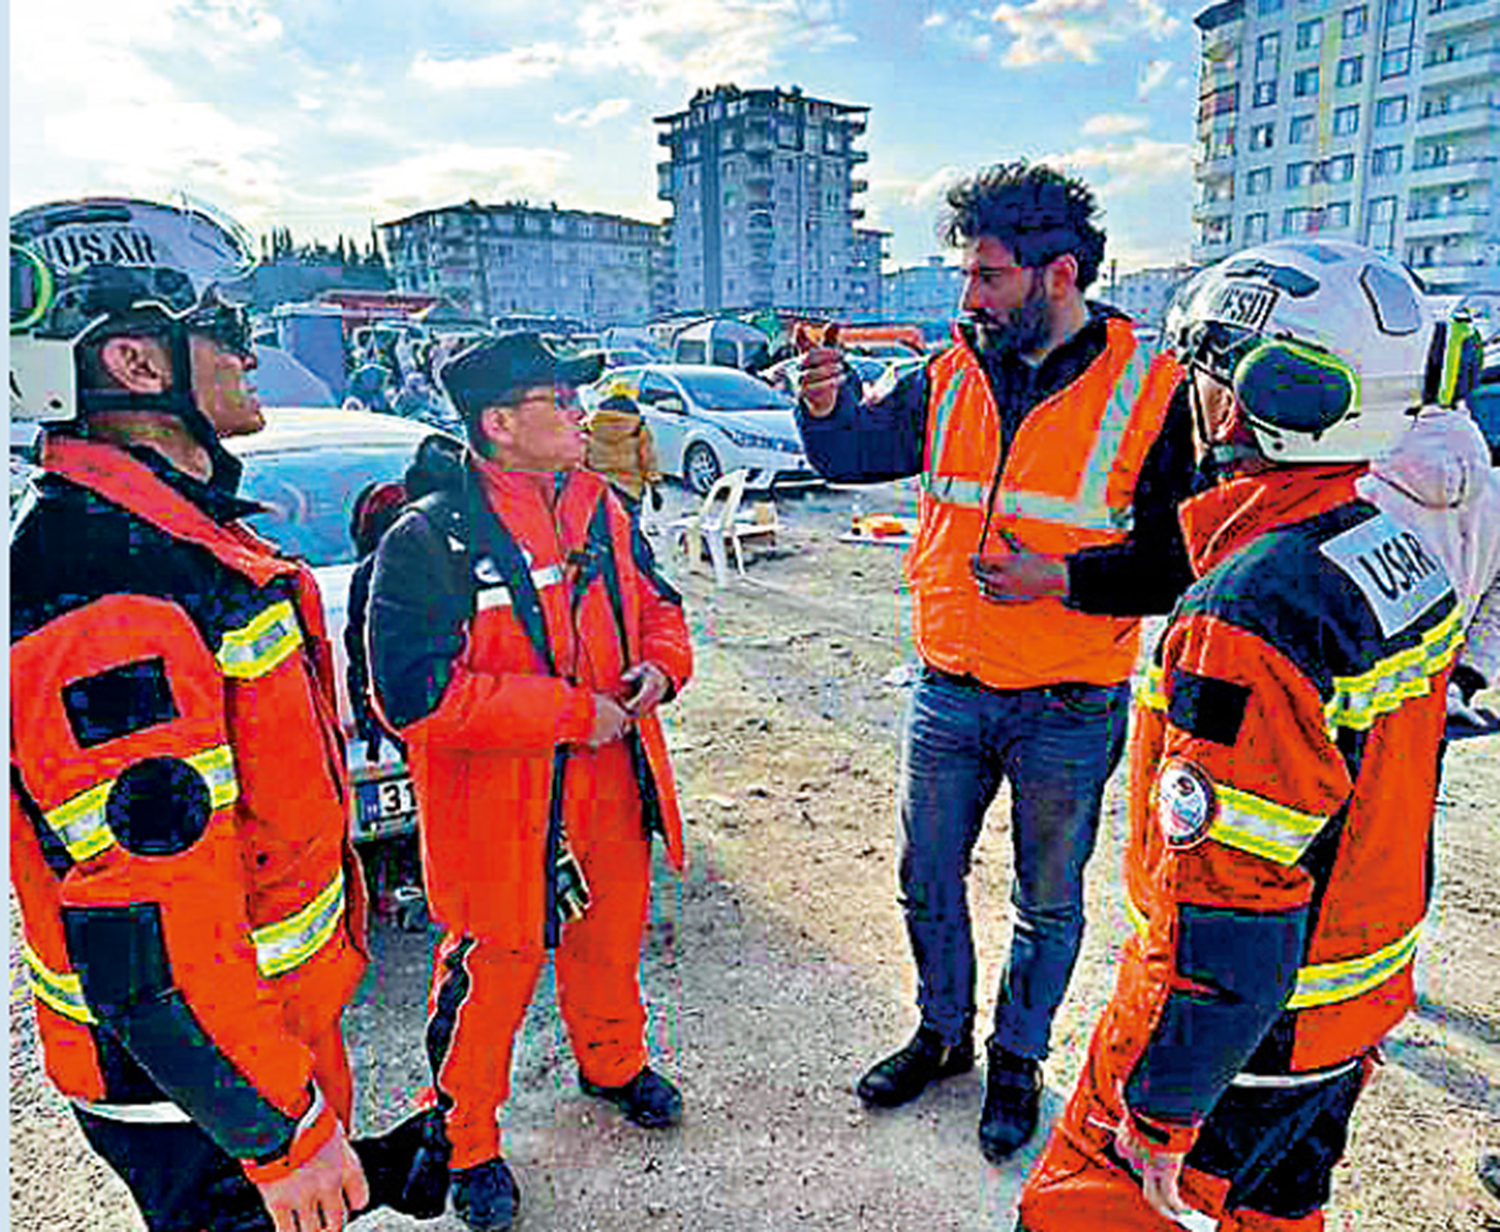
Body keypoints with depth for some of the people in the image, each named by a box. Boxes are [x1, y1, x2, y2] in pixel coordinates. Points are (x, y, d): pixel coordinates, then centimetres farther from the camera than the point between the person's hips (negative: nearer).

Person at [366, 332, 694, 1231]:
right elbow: (416, 691, -25)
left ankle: (614, 1063, 54)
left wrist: (660, 666, -8)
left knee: (612, 940, 25)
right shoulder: (428, 539, -18)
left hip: (611, 782, 6)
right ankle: (466, 1141, 38)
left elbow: (656, 603, 15)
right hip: (501, 803, -6)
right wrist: (570, 712, -24)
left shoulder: (600, 507, 3)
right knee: (491, 974, 10)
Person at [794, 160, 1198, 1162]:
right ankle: (944, 1033, 43)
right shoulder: (953, 376, 1)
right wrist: (828, 405, -20)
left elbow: (1176, 564, -11)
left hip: (1069, 711, -3)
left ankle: (1019, 1061, 40)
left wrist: (1059, 577, -24)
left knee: (1048, 902, 15)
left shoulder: (1150, 391, -11)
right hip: (948, 693, 4)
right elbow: (855, 452, 1)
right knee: (928, 879, 17)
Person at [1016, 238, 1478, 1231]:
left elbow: (1231, 911, -31)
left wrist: (1161, 1107, -17)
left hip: (1251, 1026, -8)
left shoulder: (1251, 612, -32)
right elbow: (1385, 793, 10)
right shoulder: (1400, 545, -2)